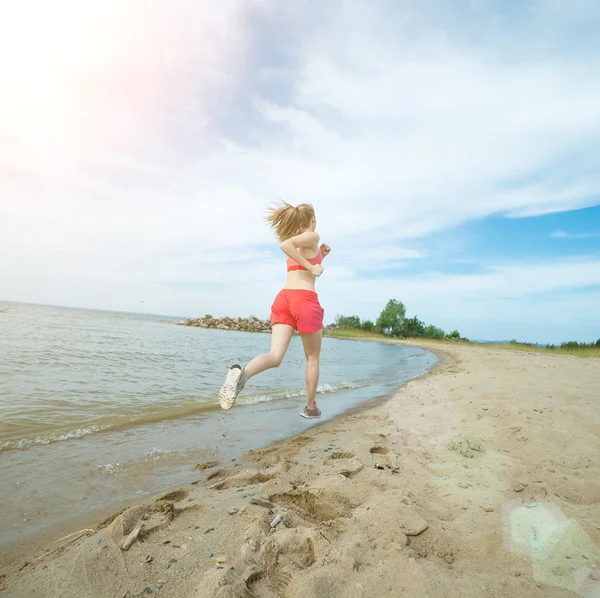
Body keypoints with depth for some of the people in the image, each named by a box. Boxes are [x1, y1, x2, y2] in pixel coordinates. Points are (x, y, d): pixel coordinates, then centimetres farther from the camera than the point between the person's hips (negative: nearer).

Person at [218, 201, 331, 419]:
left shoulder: (294, 241, 25)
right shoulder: (313, 237, 1)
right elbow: (285, 245, -18)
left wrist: (320, 256, 29)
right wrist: (311, 266, -13)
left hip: (283, 298, 6)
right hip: (305, 300, -6)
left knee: (275, 356, -7)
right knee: (313, 357, 13)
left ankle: (241, 373, -37)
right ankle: (310, 407, 23)